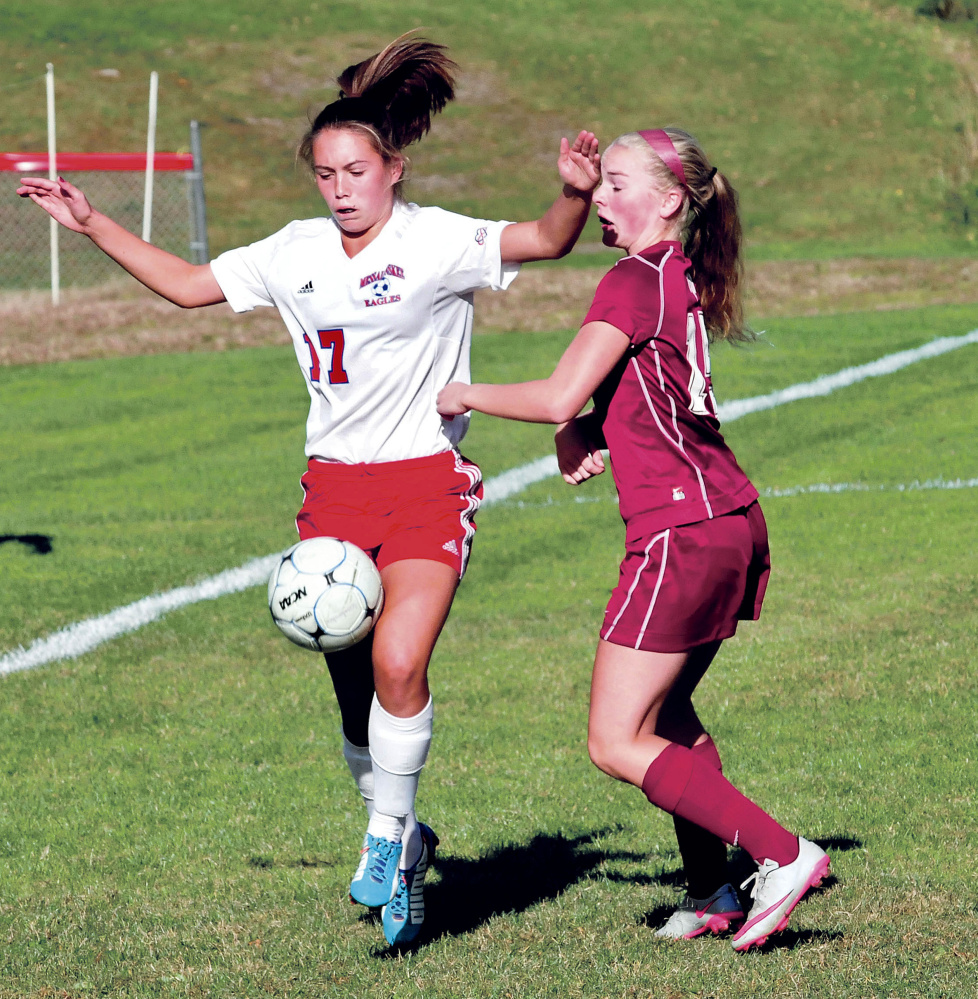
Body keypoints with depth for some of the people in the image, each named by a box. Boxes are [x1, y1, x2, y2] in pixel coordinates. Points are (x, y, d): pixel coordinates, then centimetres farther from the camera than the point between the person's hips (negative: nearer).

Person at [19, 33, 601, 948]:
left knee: (398, 663, -21)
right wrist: (95, 227, 15)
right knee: (354, 688, 6)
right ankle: (401, 846, 25)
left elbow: (547, 241, -19)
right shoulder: (295, 253, 7)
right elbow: (189, 286, 19)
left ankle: (386, 839, -3)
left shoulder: (437, 242, -8)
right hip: (333, 487, 5)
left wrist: (574, 192, -40)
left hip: (426, 484, -5)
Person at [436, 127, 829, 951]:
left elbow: (558, 398, -15)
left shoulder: (636, 281, -12)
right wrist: (583, 434, 2)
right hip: (733, 520, 10)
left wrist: (466, 396, 0)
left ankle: (784, 854, -10)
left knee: (617, 743, -6)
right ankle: (712, 892, 25)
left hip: (683, 533, -10)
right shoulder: (683, 280, 17)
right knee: (663, 712, 23)